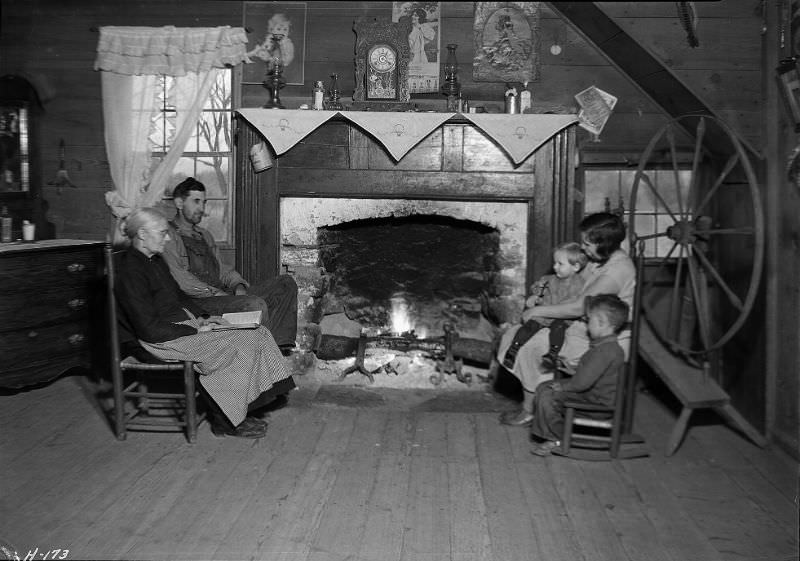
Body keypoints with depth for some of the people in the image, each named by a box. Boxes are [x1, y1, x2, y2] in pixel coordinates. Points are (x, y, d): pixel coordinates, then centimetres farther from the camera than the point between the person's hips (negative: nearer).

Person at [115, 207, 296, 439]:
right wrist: (195, 331, -16)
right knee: (237, 344, -20)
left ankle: (237, 410, -2)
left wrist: (202, 318, 6)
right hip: (162, 341, -9)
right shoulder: (131, 272, -18)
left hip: (184, 323, 9)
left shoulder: (155, 260, 13)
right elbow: (150, 329, -21)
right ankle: (226, 421, -6)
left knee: (256, 334, -6)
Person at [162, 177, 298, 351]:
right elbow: (179, 279, -13)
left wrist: (238, 286, 2)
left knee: (286, 283, -5)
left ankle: (281, 344, -20)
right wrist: (215, 292, -18)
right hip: (198, 303, -9)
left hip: (224, 295, 9)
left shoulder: (205, 235, 28)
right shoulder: (168, 236, -1)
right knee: (256, 304, -33)